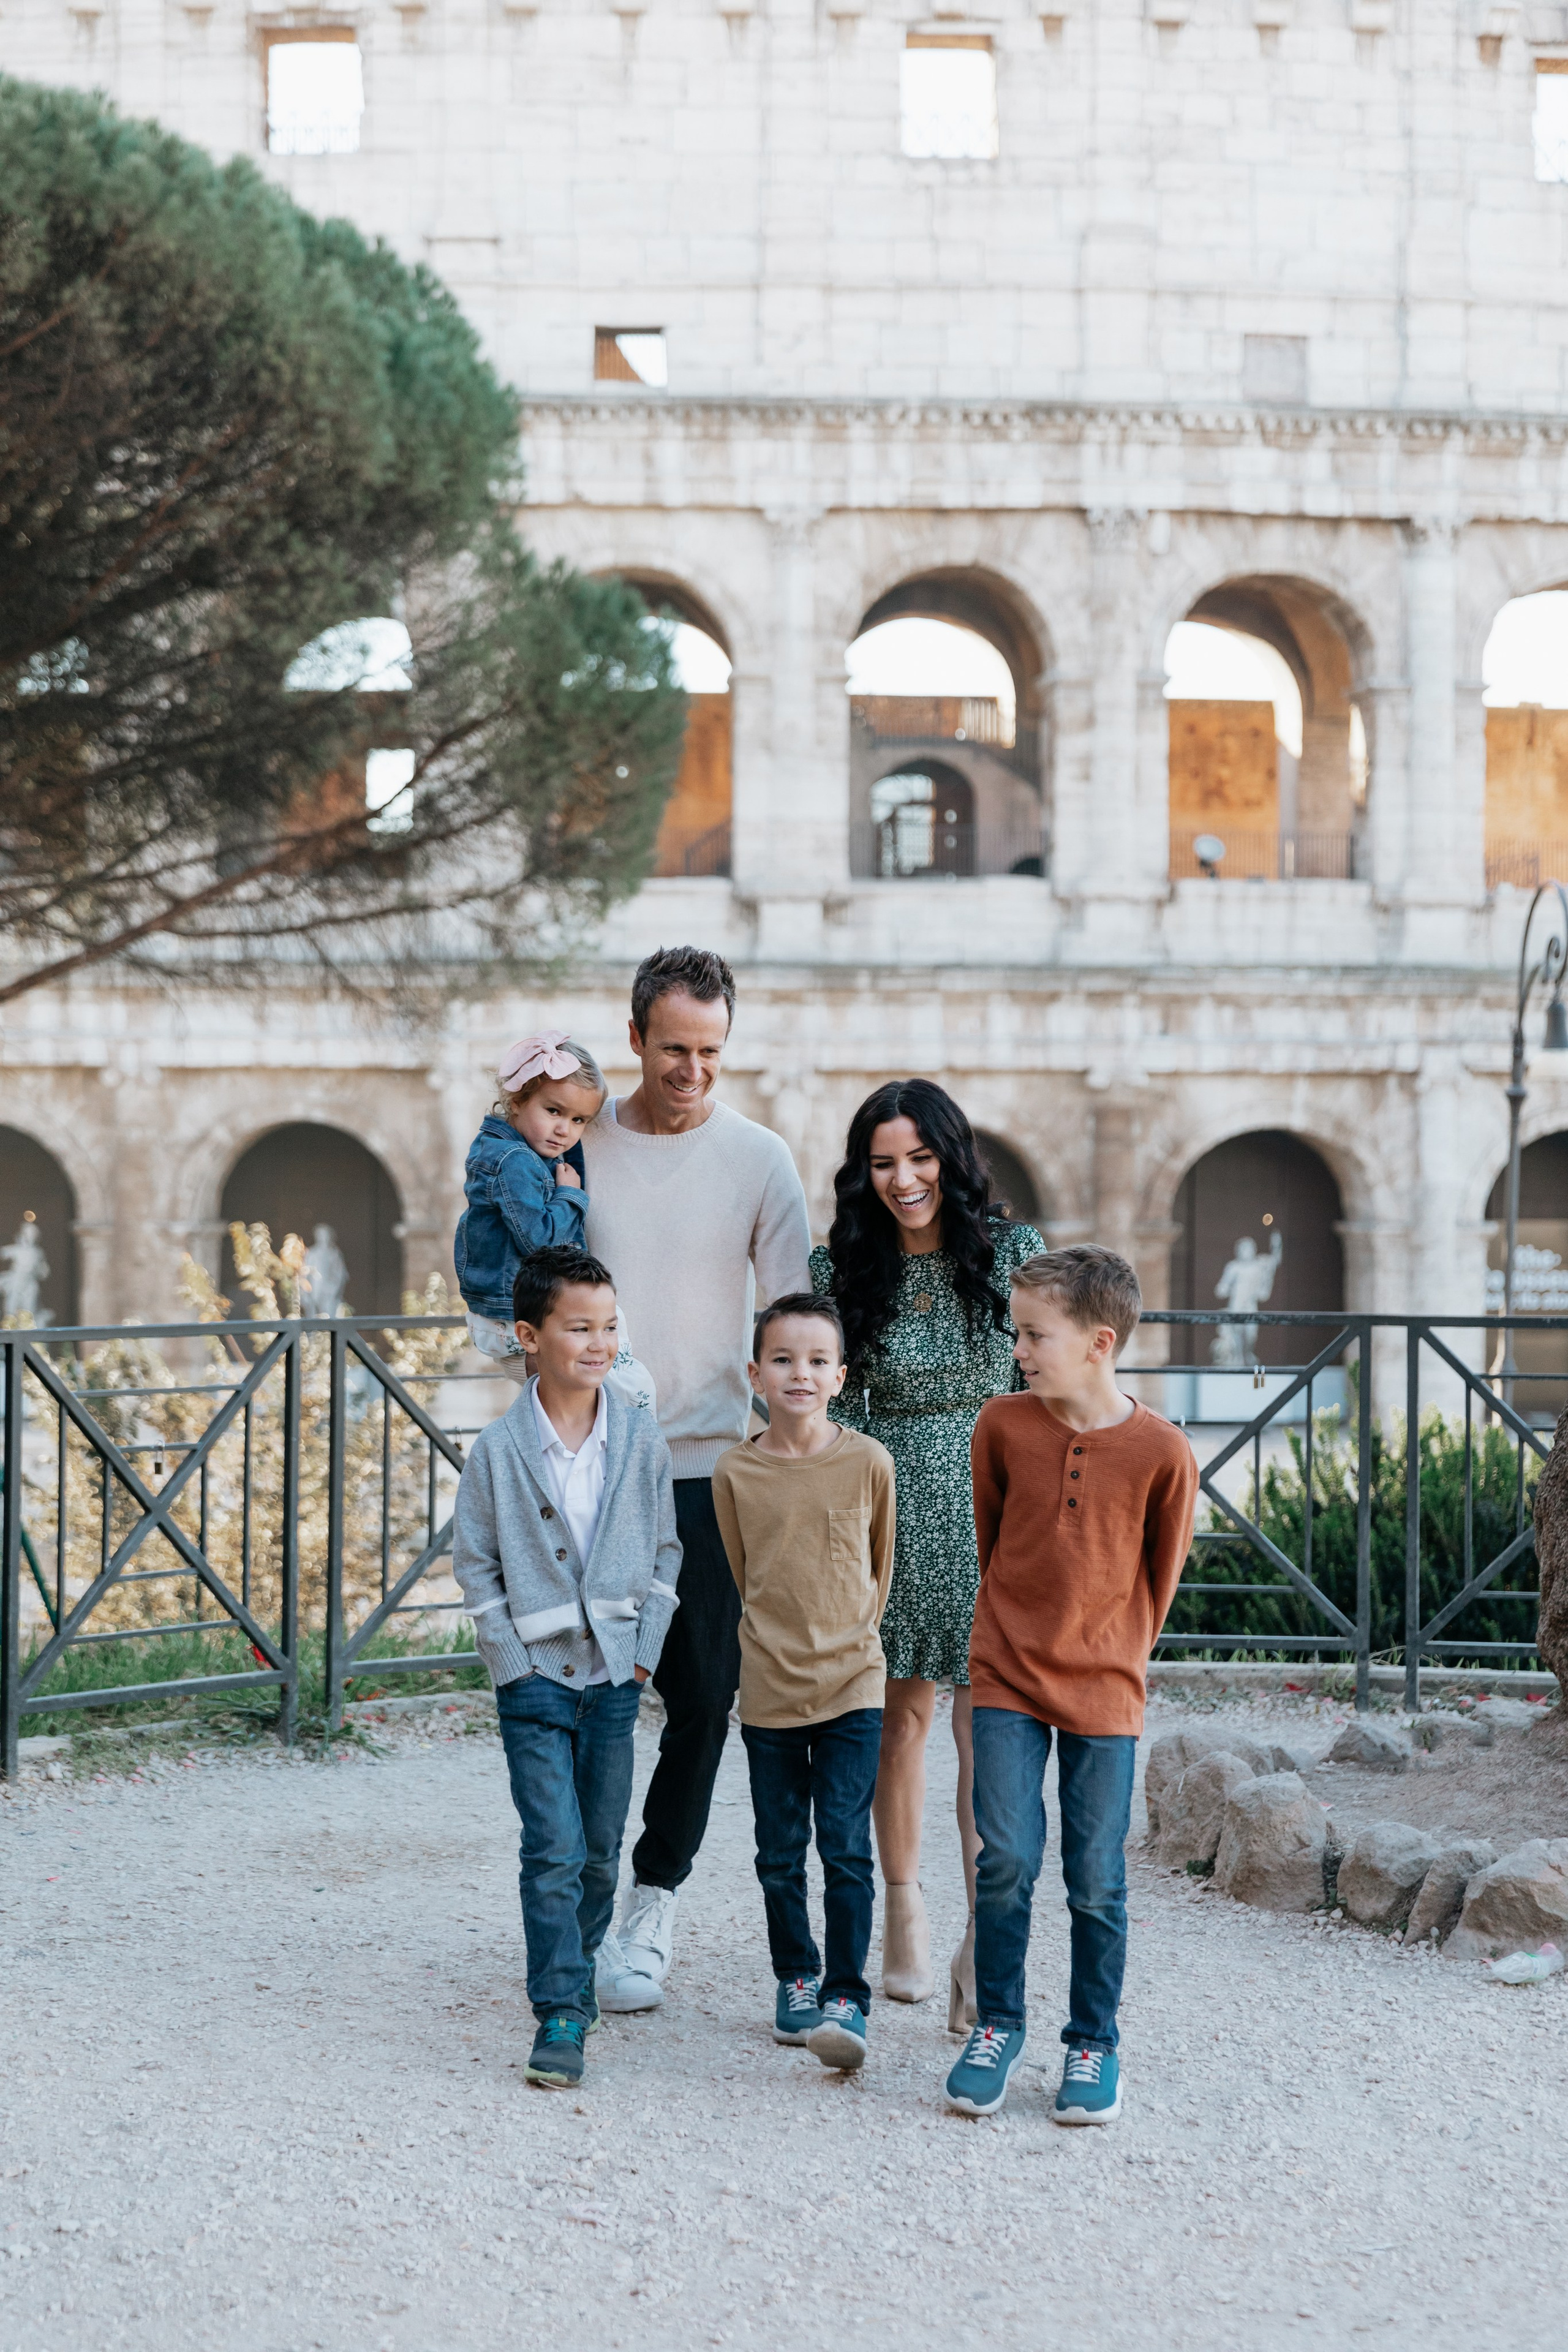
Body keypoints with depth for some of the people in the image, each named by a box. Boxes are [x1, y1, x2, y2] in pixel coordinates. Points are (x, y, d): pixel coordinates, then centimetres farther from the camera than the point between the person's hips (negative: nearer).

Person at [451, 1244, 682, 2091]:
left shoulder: (641, 1439, 0)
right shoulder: (498, 1449, -7)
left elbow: (665, 1550, 8)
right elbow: (476, 1565, 0)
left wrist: (645, 1648, 0)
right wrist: (513, 1660, -6)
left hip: (615, 1674, 3)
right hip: (535, 1677, -3)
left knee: (601, 1853, 11)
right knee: (553, 1850, -9)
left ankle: (575, 1966, 34)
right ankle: (561, 2013, -4)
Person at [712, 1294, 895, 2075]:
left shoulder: (867, 1462, -4)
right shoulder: (735, 1473, -3)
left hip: (852, 1683, -1)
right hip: (769, 1688, 1)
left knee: (846, 1844, -7)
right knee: (779, 1852, 10)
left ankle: (846, 1997, -2)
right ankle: (796, 1978, 27)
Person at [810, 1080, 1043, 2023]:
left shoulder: (1014, 1252, 0)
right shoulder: (842, 1270, 0)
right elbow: (833, 1408, 4)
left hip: (995, 1505, -1)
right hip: (891, 1506, 1)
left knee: (989, 1723, -7)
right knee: (903, 1712, 10)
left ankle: (984, 1945, -5)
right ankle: (905, 1902, 29)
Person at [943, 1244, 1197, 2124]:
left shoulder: (1163, 1453, -12)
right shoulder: (1004, 1425, -5)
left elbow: (1162, 1571, 3)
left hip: (1105, 1691, -1)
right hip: (1007, 1678, 1)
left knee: (1097, 1879, 4)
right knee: (1006, 1861, -2)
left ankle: (1094, 2043, 20)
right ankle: (997, 2025, 16)